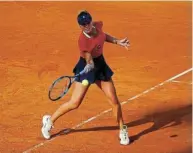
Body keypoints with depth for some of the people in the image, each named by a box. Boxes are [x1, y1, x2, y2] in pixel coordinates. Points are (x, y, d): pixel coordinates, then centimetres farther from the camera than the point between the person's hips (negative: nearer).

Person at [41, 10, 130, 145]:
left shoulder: (98, 25, -12)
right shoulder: (83, 41, -31)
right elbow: (89, 61, -26)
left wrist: (117, 41, 10)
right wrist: (90, 66, -47)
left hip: (101, 65, 6)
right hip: (88, 67, -6)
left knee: (114, 100, 3)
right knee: (75, 103, -5)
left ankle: (123, 130, 20)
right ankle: (50, 120, 17)